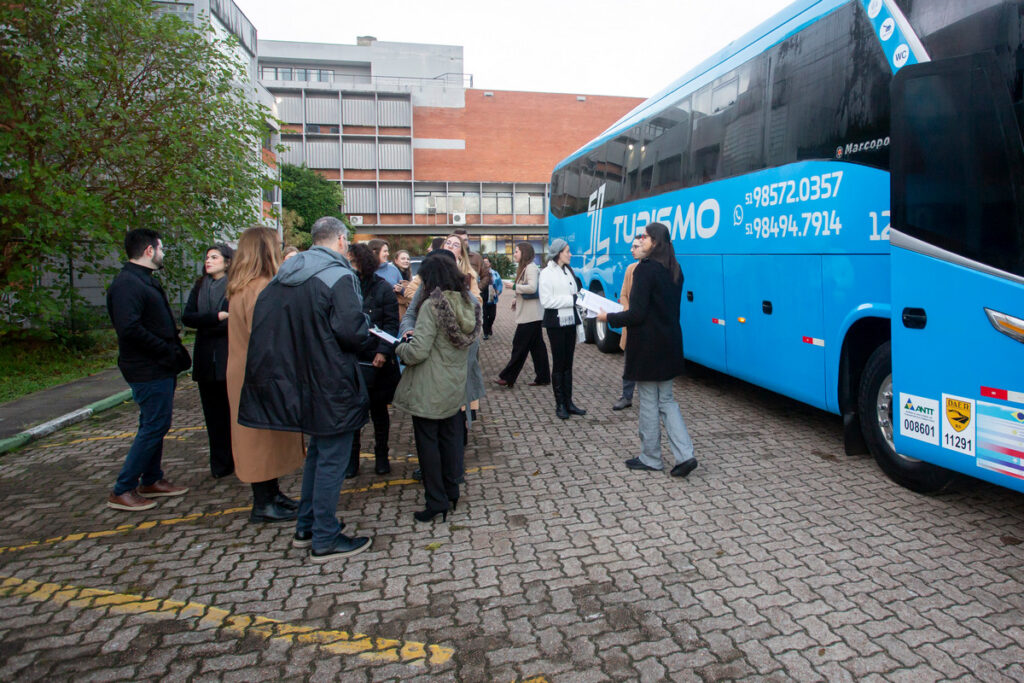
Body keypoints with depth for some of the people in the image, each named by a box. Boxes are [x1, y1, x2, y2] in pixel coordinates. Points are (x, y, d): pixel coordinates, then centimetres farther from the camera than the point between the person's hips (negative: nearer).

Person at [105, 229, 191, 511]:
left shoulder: (145, 281, 17)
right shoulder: (126, 284, -17)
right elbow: (129, 329, -27)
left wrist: (174, 351, 7)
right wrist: (168, 351, -21)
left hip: (160, 369, 11)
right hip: (149, 371, -10)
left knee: (155, 425, 17)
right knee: (153, 427, -5)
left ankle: (151, 481, 29)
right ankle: (122, 491, 5)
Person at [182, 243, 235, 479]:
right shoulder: (199, 287, 15)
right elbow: (186, 317, 3)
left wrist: (205, 324, -9)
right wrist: (218, 316, -10)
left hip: (231, 357, -5)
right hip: (206, 360, 5)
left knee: (234, 411, -1)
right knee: (214, 414, 8)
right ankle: (220, 465, 15)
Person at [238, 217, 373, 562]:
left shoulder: (285, 274, 9)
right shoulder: (339, 276, -15)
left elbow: (262, 319, 8)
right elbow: (351, 330, -26)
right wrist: (366, 333, -4)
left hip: (302, 379, 8)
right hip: (331, 384, -8)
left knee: (318, 450, 23)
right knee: (332, 459, 3)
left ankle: (306, 526, 33)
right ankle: (324, 540, 13)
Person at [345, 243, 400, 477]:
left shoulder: (381, 288, -3)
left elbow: (392, 323, -6)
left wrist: (384, 351, -17)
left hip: (376, 361, -1)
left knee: (378, 410, 12)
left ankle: (381, 455, 28)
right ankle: (352, 458, 23)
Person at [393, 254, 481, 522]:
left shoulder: (432, 305, -20)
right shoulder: (469, 304, 3)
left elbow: (418, 352, -24)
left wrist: (400, 347, -1)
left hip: (429, 390, -7)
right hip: (455, 387, 7)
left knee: (427, 442, 6)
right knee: (450, 438, 19)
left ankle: (437, 501, 13)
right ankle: (451, 492, 31)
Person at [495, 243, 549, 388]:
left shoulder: (531, 268, -13)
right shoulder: (524, 268, 18)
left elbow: (532, 288, -24)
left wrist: (515, 286, -14)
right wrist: (517, 301, 12)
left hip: (530, 315, -10)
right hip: (531, 315, 10)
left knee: (519, 346, -5)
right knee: (537, 346, 10)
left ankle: (508, 378, 0)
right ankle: (543, 378, 14)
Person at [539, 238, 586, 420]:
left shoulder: (568, 270, 14)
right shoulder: (547, 273, -9)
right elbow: (546, 301, -17)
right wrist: (571, 299, -18)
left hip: (570, 322, 7)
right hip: (556, 323, -7)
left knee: (568, 364, 10)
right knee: (558, 364, 0)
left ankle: (568, 402, 17)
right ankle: (560, 405, 10)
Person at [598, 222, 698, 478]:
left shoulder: (645, 269, -17)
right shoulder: (674, 270, 10)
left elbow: (637, 315, -20)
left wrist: (609, 318, -4)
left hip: (648, 346, -8)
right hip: (669, 343, 8)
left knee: (648, 402, 6)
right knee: (666, 400, 16)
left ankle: (650, 458, 19)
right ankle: (685, 454, 9)